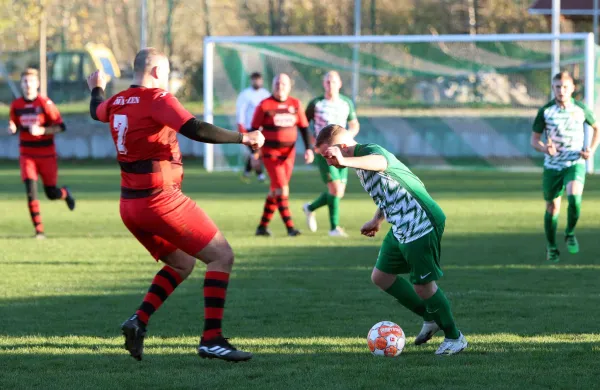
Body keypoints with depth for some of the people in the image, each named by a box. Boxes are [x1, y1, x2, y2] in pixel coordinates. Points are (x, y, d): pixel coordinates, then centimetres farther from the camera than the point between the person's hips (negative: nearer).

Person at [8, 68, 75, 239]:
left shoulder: (45, 103, -10)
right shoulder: (16, 105, 2)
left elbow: (61, 126, -10)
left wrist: (42, 130, -25)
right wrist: (12, 128, -10)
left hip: (47, 155, -2)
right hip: (27, 155, 2)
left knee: (51, 193, 6)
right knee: (31, 191, -12)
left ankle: (65, 193, 43)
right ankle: (39, 230, -5)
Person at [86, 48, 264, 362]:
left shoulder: (117, 103, 10)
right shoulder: (157, 100, -13)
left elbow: (97, 111, 34)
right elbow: (197, 130, -24)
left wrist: (97, 88, 56)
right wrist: (244, 138, -16)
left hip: (130, 205, 9)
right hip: (161, 199, -9)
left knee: (181, 264, 23)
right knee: (222, 256, -2)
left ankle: (139, 321, 5)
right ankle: (211, 338, -11)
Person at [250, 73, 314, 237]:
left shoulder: (295, 104, 3)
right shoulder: (265, 105, -8)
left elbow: (304, 128, 9)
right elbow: (254, 129, -3)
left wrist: (309, 148, -2)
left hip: (288, 153, 5)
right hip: (270, 153, -4)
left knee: (275, 191, 9)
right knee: (282, 188, -13)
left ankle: (263, 226, 19)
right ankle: (290, 226, -14)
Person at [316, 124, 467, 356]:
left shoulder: (369, 151, -20)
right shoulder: (362, 162, 12)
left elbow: (381, 162, -48)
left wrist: (345, 161, -64)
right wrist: (377, 220, 31)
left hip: (422, 225, -11)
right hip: (400, 229, 11)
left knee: (423, 285, -5)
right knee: (381, 277, 14)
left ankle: (454, 337, 13)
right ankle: (431, 318, 26)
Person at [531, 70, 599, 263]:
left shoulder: (581, 109, -2)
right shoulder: (545, 111, -5)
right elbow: (534, 139, 1)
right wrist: (544, 149, -21)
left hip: (575, 163, -1)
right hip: (552, 165, 1)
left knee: (574, 198, -26)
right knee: (552, 207, 7)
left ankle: (570, 233, 0)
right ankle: (551, 247, 27)